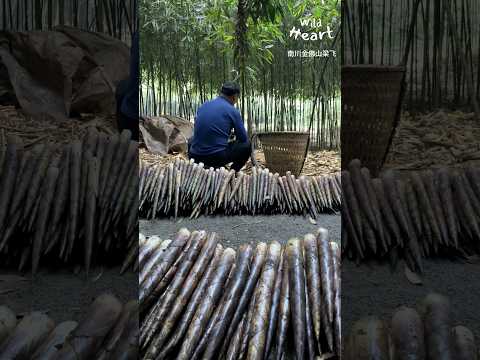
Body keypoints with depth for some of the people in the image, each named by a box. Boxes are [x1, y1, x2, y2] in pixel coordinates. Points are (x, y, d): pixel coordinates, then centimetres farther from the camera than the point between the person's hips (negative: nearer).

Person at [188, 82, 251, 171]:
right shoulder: (233, 111, -2)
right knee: (246, 145, 16)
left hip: (195, 158, 5)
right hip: (217, 158, -5)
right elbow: (243, 139, 5)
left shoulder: (203, 106, 13)